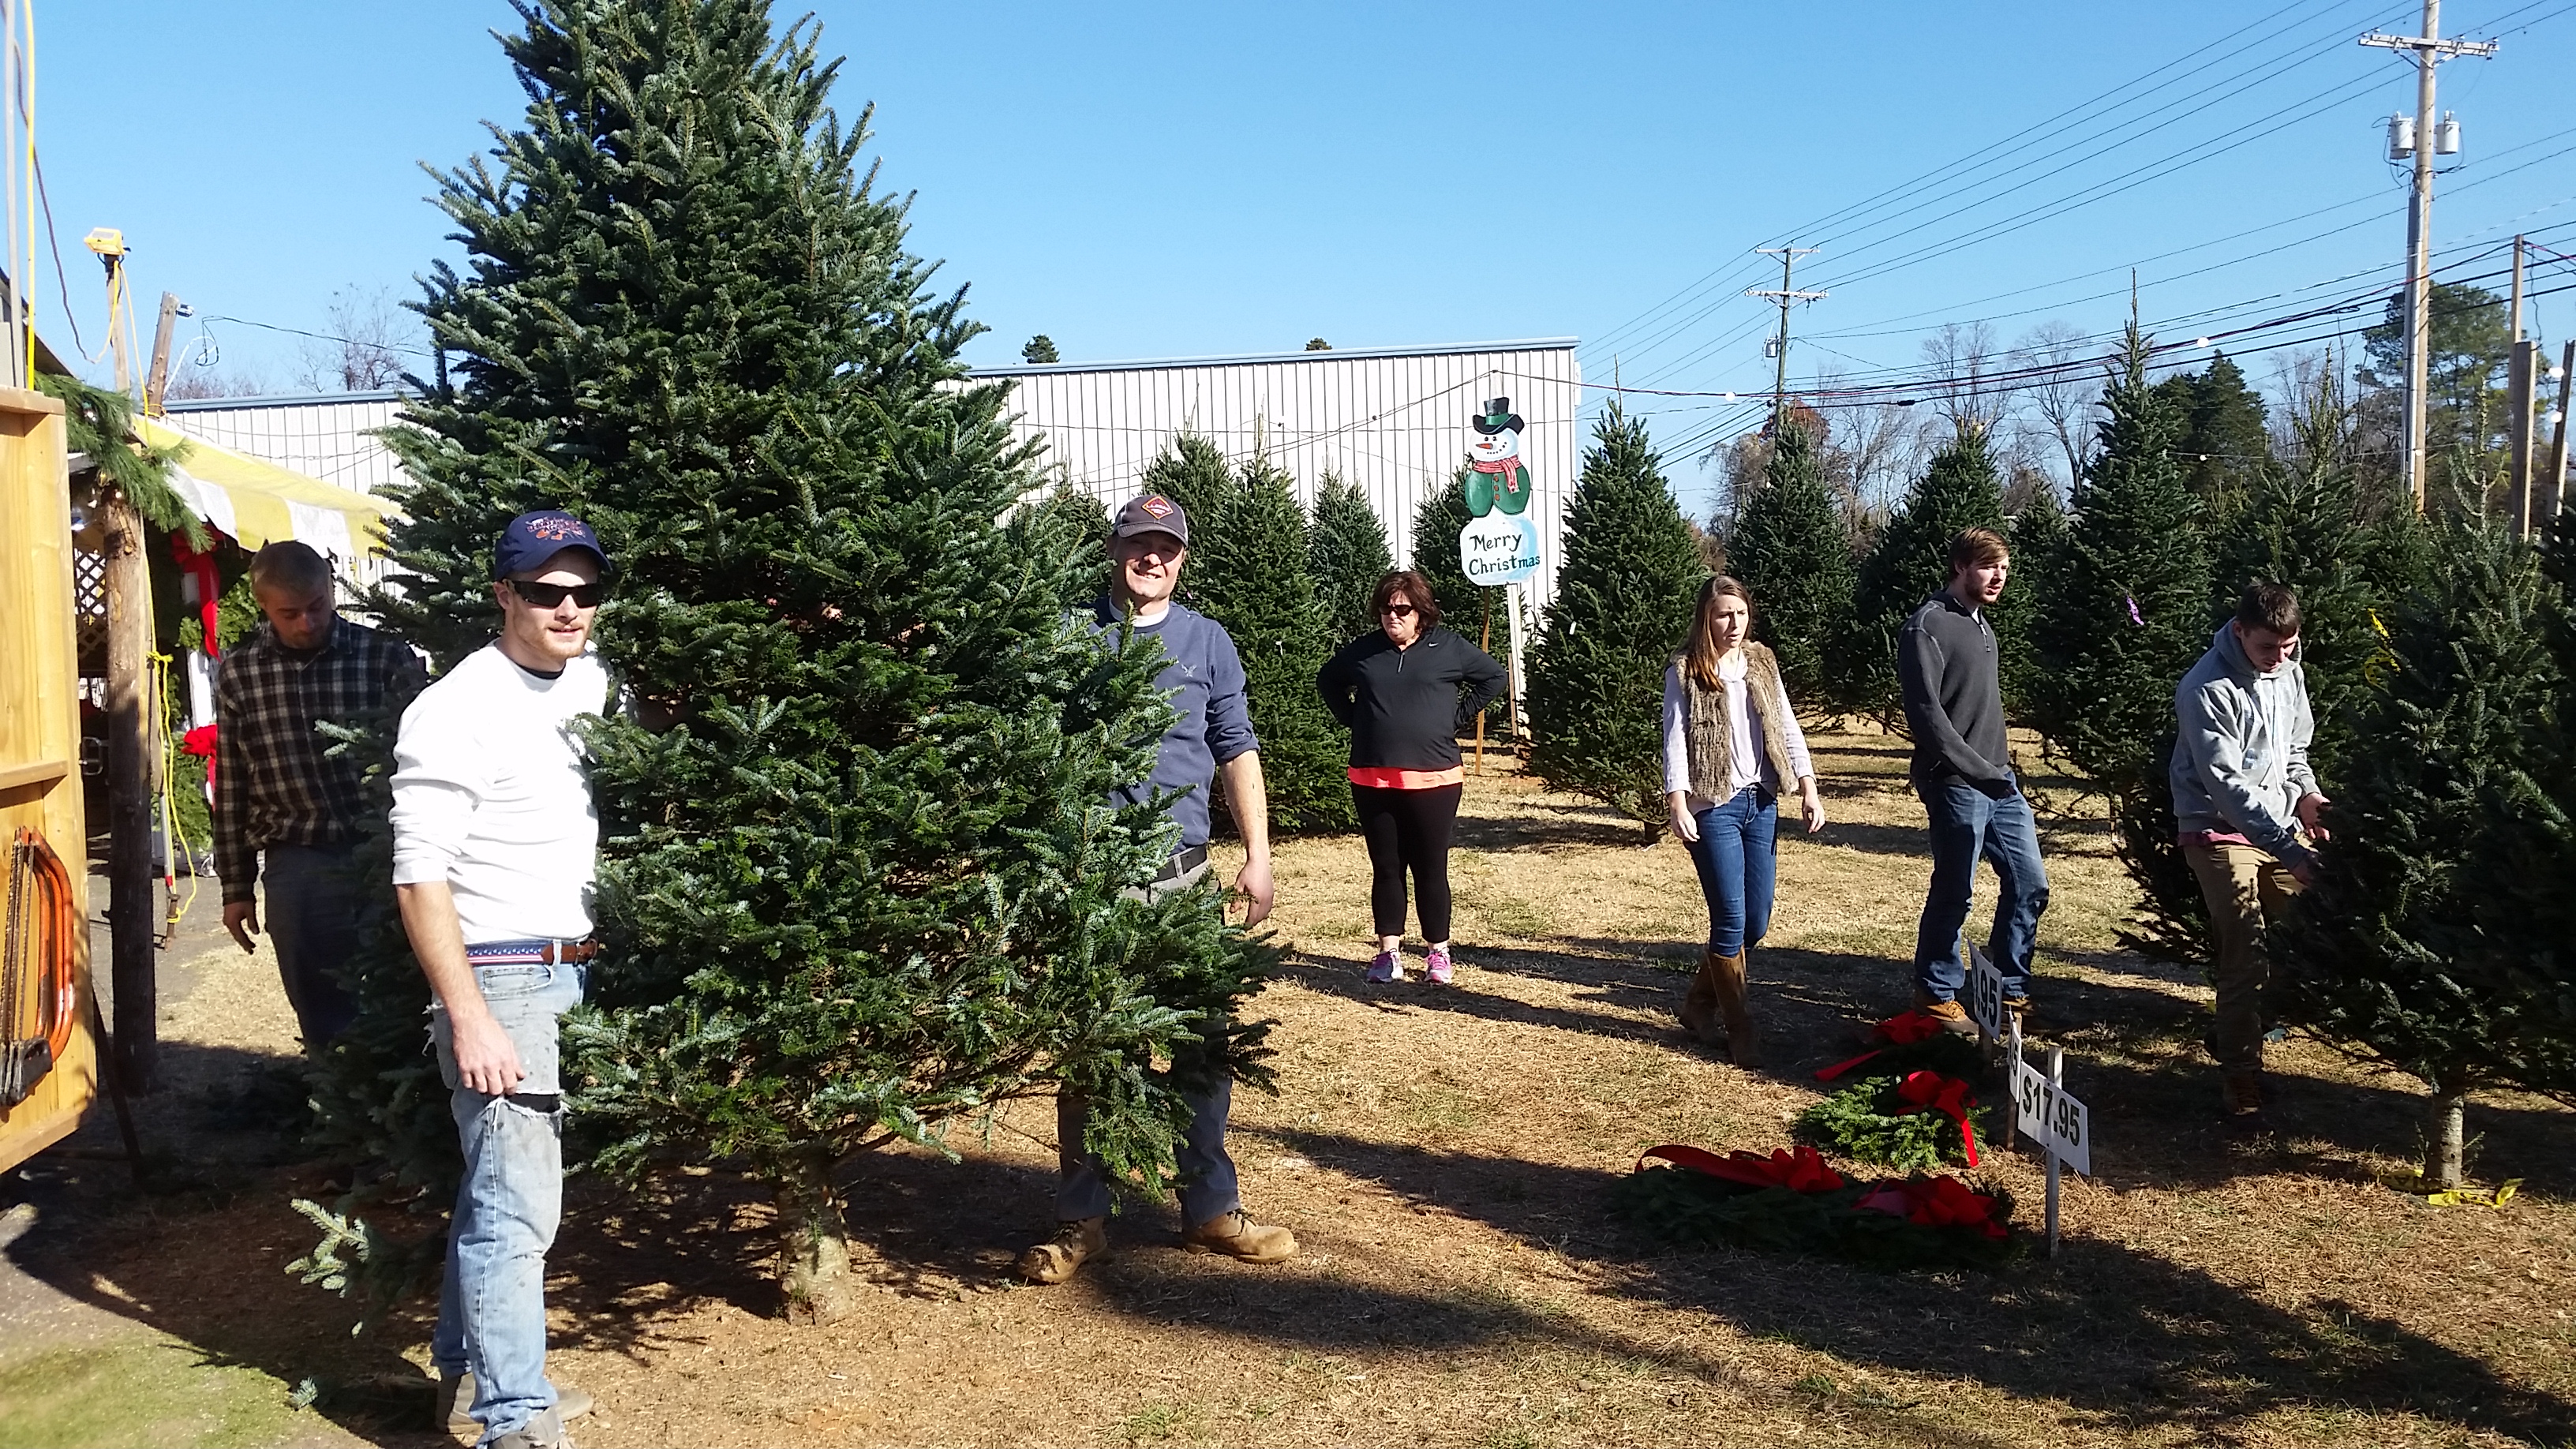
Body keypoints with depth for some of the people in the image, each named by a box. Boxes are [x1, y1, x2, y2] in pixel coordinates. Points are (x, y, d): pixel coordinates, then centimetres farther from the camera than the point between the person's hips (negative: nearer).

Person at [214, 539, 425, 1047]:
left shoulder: (388, 657, -4)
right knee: (323, 1024, 8)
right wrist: (237, 887, 11)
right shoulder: (238, 673, 5)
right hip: (297, 868, 2)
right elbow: (231, 788, 10)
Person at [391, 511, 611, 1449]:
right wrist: (469, 1018, -20)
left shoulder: (593, 685, 7)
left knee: (499, 1185, 18)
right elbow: (420, 877, -17)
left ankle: (466, 1371, 32)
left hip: (569, 975, 8)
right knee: (516, 1209, -7)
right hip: (500, 981, -7)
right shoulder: (459, 712, -14)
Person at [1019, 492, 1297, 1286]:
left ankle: (1210, 1208, 18)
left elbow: (1236, 750, 8)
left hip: (1182, 871, 2)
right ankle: (1082, 1221, 15)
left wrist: (1257, 855, 1)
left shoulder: (1207, 641, 9)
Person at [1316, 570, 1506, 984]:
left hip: (1434, 779, -2)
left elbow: (1493, 677, 9)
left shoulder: (1449, 646, 1)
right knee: (1385, 868, 8)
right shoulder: (1363, 650, 6)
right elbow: (1327, 681, 22)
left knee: (1431, 868, 4)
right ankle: (1389, 951, 16)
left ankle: (1437, 952, 16)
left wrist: (1456, 718, 2)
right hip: (1372, 780, 2)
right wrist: (1353, 719, 9)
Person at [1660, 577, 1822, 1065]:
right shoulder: (1685, 671, -3)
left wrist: (1808, 787, 0)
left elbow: (1787, 727, 10)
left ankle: (1699, 1002, 27)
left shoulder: (1762, 663, 12)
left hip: (1761, 804, 6)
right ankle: (1740, 1031, 8)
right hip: (1713, 806, -6)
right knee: (1731, 920, -6)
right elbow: (1675, 739, -8)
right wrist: (1677, 802, -18)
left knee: (1757, 923, 7)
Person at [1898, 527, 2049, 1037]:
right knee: (1954, 893, -1)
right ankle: (1937, 996, 14)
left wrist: (2003, 768, 10)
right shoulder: (1928, 627, -12)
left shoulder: (1981, 625, 16)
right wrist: (1981, 771, -20)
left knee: (2029, 883, 10)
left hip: (1999, 781, 9)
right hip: (1955, 785, -9)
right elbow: (1926, 714, -18)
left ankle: (2008, 991, 22)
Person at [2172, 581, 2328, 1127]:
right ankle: (2243, 1082, -2)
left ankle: (2234, 1035, 25)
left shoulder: (2289, 672, 5)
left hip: (2278, 822, 7)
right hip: (2221, 830, -7)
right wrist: (2287, 846, -30)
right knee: (2246, 954, -12)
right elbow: (2227, 784, -24)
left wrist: (2306, 793, -3)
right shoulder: (2207, 690, -19)